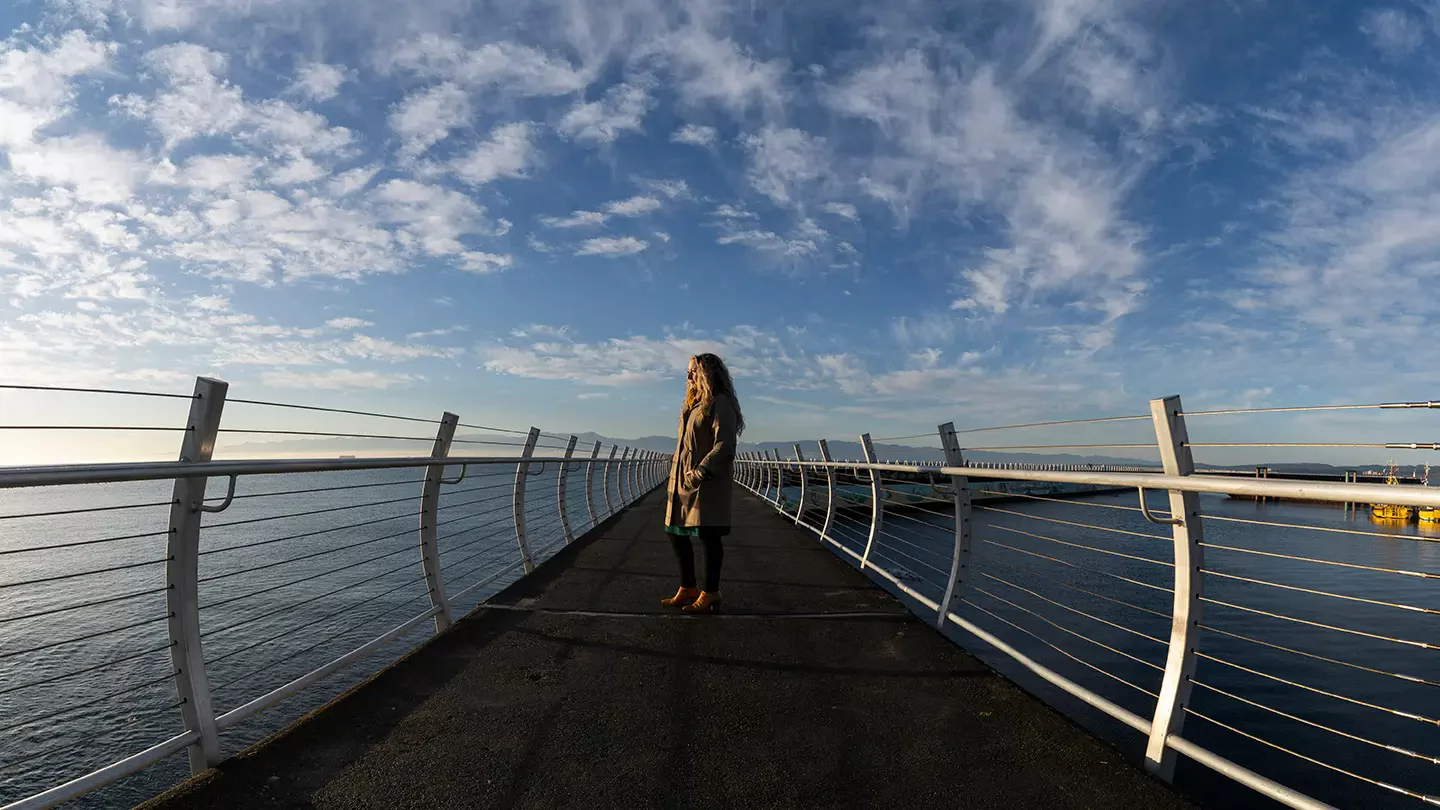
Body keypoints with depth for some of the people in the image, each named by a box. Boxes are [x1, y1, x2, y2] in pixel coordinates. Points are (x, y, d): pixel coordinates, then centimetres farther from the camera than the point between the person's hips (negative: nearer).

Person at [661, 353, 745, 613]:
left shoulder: (720, 403, -8)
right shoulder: (692, 405, 19)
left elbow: (724, 446, -16)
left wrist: (699, 473, -20)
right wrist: (676, 472, 12)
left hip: (708, 483, -9)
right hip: (683, 481, 9)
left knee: (708, 535, -1)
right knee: (676, 533, 11)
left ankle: (710, 593, 13)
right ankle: (688, 589, 25)